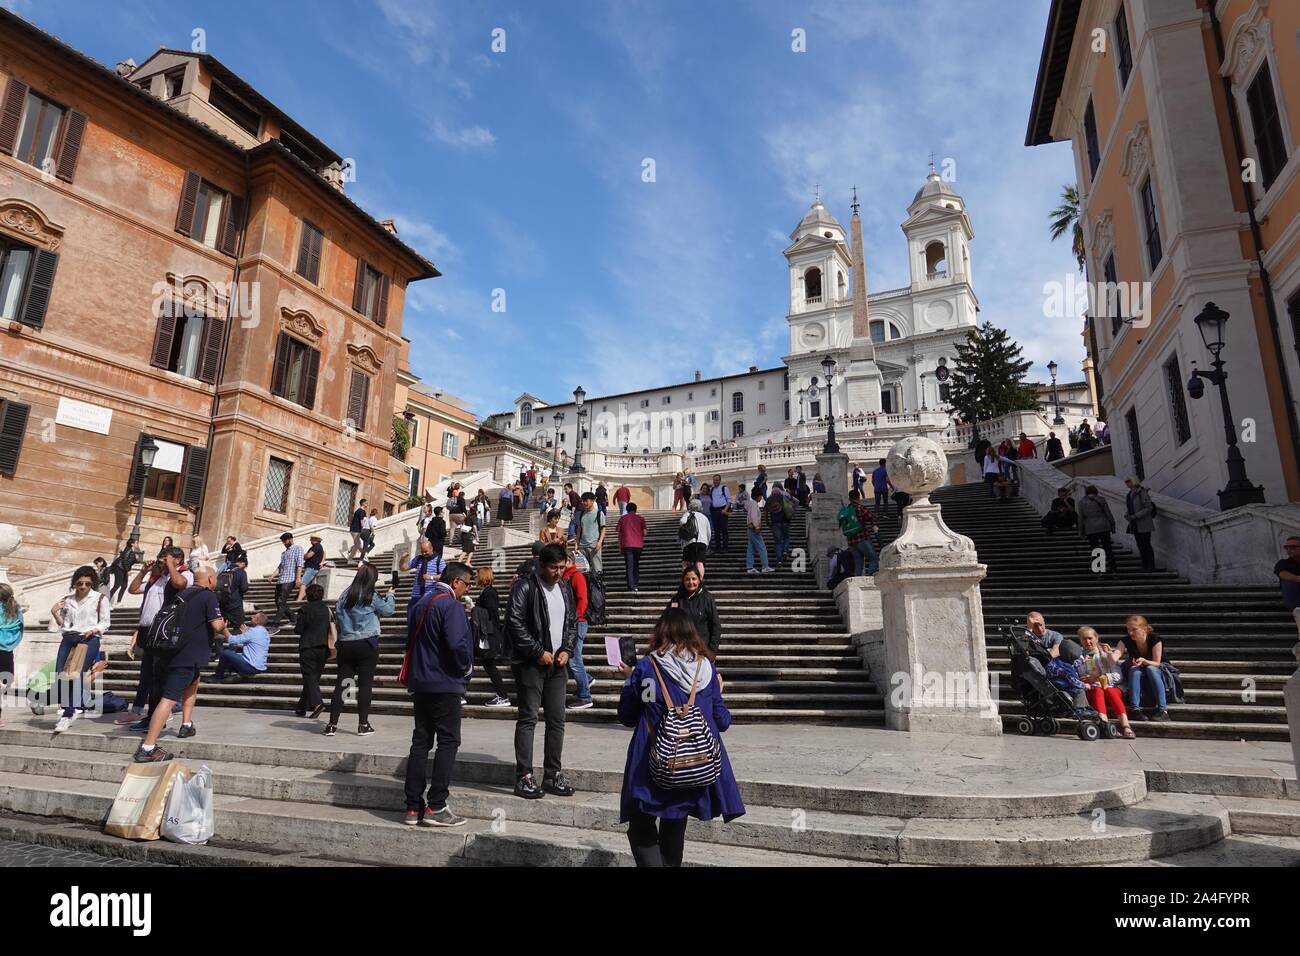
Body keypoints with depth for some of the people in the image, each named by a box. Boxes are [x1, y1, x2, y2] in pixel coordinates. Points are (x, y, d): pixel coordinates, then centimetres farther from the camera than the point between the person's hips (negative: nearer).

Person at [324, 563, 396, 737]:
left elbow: (337, 617, 7)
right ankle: (363, 725, 5)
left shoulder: (345, 595, 5)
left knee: (341, 684, 8)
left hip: (345, 644, 5)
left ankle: (332, 725, 8)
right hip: (367, 644, -5)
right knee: (365, 684, 2)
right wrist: (390, 595, 21)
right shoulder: (371, 597, -8)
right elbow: (388, 609, 3)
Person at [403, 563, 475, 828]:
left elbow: (411, 642, 17)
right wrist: (466, 667, -7)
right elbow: (457, 644, -24)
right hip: (446, 684, -8)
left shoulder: (418, 605, 13)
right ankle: (436, 807, -2)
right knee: (448, 742, -1)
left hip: (419, 684, 8)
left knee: (420, 742, 11)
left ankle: (413, 807, 13)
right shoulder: (450, 605, -14)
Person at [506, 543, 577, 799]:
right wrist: (539, 652, -14)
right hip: (531, 664, -6)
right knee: (528, 719, -2)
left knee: (557, 720, 8)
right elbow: (515, 624, -15)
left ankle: (553, 775, 18)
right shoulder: (524, 587, -9)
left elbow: (573, 622, 19)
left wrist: (567, 650, 3)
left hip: (557, 664, 6)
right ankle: (524, 778, 6)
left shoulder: (565, 589, 12)